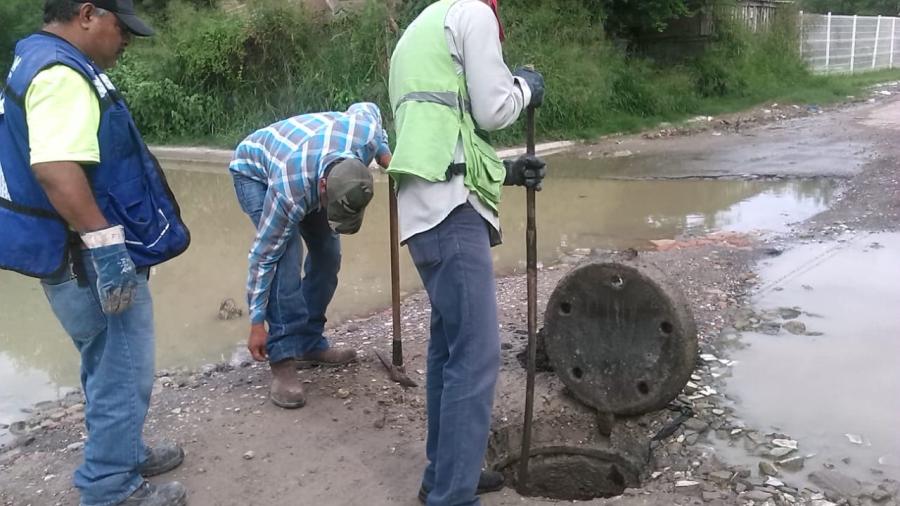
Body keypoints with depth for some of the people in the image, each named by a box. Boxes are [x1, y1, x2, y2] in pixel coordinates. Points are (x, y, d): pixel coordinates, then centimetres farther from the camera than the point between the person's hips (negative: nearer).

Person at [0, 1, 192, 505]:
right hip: (91, 261, -11)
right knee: (123, 374, 2)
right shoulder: (61, 74, -20)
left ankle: (123, 454, 40)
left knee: (110, 367, 23)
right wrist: (106, 243, -29)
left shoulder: (41, 63, 15)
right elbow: (55, 168, -33)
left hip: (86, 257, 11)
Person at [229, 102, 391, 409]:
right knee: (285, 254, -23)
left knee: (328, 253, 0)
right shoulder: (291, 191, -43)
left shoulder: (366, 133, -33)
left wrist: (384, 152, -11)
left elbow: (365, 108, -6)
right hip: (255, 171, -6)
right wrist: (257, 323, -24)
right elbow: (264, 255, -31)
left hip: (308, 163, 6)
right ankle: (283, 358, -18)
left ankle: (310, 343, 13)